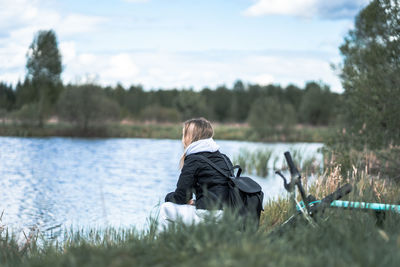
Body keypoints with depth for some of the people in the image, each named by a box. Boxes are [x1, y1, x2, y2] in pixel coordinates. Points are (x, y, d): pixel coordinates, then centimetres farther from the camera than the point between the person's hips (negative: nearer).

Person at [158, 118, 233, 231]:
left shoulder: (193, 160, -6)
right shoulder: (224, 158, 15)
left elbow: (180, 197, -4)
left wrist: (168, 197, 18)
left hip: (209, 217, -8)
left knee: (165, 208, 11)